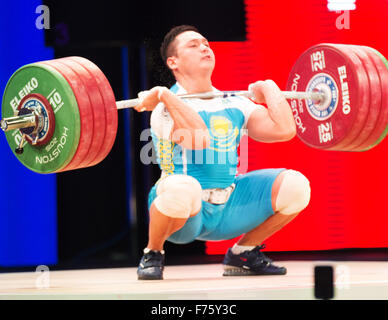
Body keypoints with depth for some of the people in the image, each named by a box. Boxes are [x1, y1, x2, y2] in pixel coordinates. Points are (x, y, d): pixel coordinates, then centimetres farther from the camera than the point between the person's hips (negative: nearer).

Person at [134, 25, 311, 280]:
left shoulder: (234, 104, 9)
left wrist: (269, 89, 8)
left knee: (295, 185, -12)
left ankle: (243, 252, 9)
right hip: (185, 211, -5)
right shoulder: (167, 106, -9)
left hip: (226, 211, 5)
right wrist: (164, 96, -24)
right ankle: (153, 255, -10)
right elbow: (197, 139, -31)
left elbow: (284, 129, -6)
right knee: (182, 187, -41)